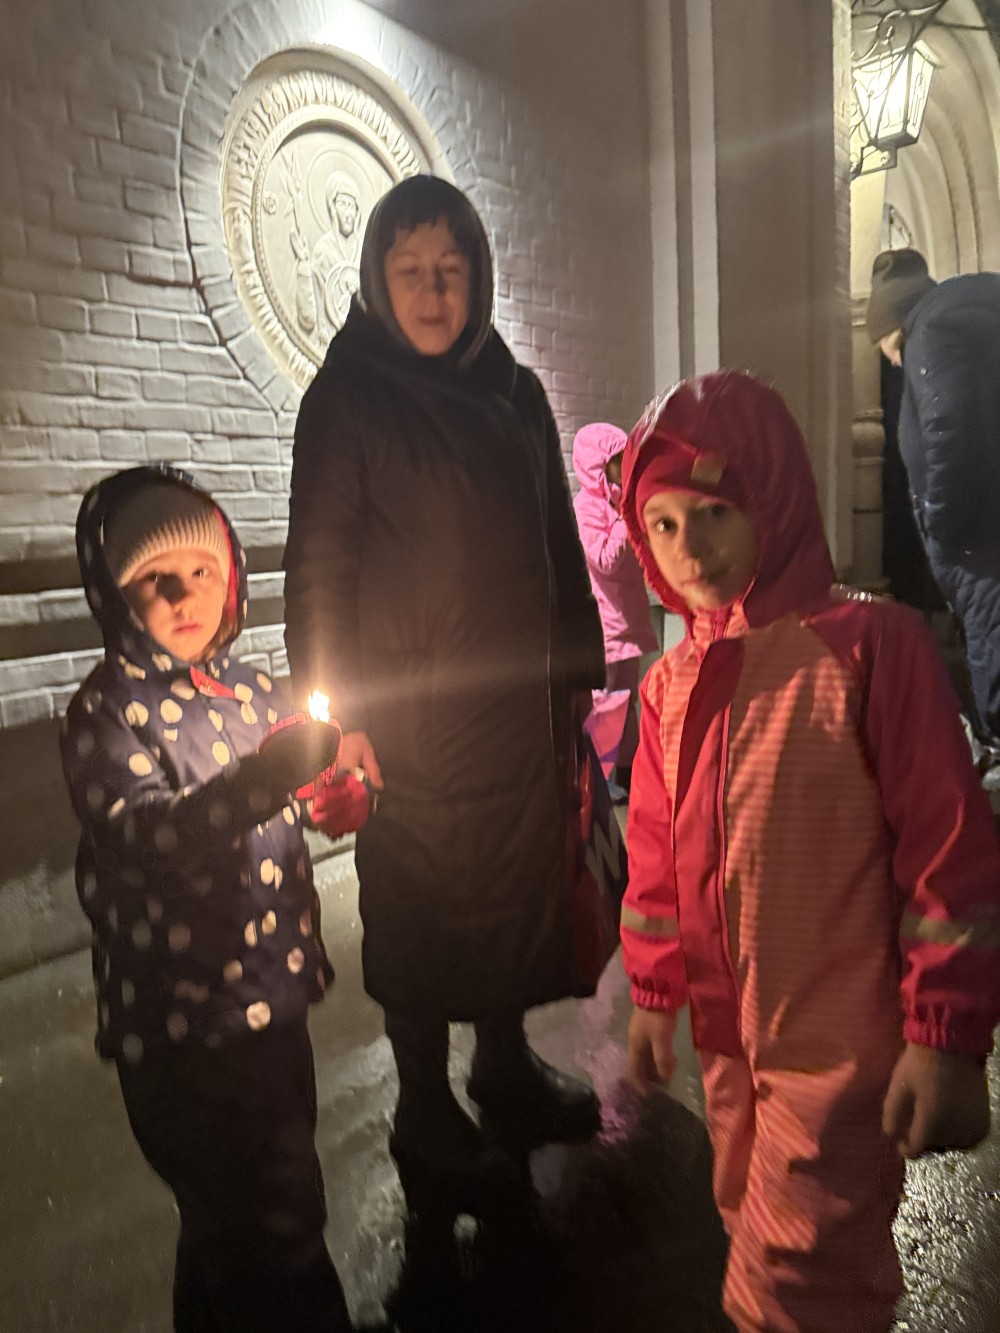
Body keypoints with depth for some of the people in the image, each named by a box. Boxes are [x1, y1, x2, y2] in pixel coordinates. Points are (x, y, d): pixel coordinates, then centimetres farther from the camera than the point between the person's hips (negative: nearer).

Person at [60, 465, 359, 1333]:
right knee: (272, 1231, 3)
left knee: (239, 1228, 23)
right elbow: (145, 837, -29)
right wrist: (268, 774, -40)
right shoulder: (108, 713, -13)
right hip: (186, 1028, -6)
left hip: (272, 1002, 6)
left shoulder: (253, 691, 6)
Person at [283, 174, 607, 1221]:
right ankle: (428, 1130, 28)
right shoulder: (345, 398, -5)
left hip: (521, 708, 5)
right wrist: (337, 713, -14)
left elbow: (559, 547, 13)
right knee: (422, 916, 7)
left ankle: (508, 1077, 39)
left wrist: (578, 669, 11)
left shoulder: (515, 393, 11)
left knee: (518, 893, 16)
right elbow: (318, 564, -9)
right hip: (416, 722, -5)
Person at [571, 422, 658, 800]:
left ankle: (625, 769, 24)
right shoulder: (585, 506, -13)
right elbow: (606, 560, -22)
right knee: (603, 702, -4)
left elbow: (636, 555, 22)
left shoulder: (617, 502, 14)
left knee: (627, 699, 14)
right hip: (602, 622, -9)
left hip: (627, 616, 9)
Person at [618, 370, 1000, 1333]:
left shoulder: (868, 642, -16)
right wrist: (654, 992, 14)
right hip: (728, 1037, 6)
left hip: (843, 1046, -6)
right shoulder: (669, 681, 3)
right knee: (756, 1239, 25)